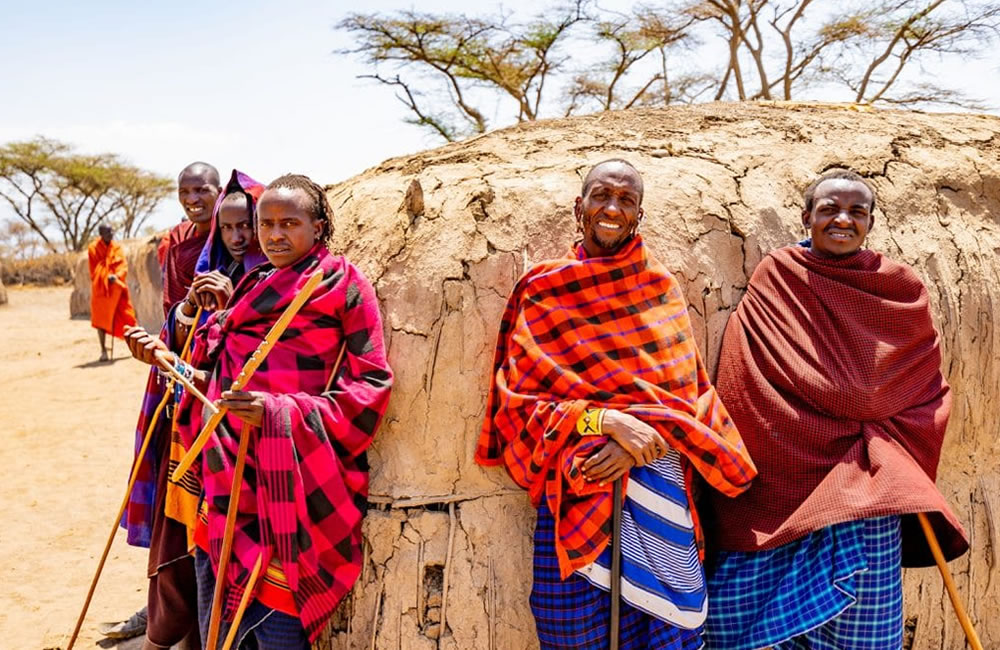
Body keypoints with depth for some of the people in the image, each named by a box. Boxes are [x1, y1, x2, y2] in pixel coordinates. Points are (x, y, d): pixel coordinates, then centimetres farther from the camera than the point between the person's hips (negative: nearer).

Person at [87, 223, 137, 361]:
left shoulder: (117, 248, 7)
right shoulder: (93, 249, 1)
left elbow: (124, 266, -3)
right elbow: (93, 270, 4)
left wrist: (116, 276, -22)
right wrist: (105, 278, -9)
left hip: (116, 287, 2)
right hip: (100, 288, -2)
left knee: (126, 317, 3)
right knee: (101, 319, 0)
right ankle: (103, 350, 7)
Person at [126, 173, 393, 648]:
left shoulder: (342, 284, -3)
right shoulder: (253, 286, 19)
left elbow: (370, 387, -11)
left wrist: (279, 412, -20)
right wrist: (167, 358, 9)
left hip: (287, 486, -7)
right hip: (226, 482, 7)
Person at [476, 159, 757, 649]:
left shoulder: (661, 289, 10)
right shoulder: (542, 292, 5)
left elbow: (685, 391, 5)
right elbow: (520, 398, -1)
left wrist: (645, 436, -16)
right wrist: (607, 420, -16)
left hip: (659, 490, 2)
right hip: (577, 491, -2)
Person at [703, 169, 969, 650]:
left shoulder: (901, 290, 7)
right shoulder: (772, 282, 3)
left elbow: (929, 390, 10)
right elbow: (743, 386, 1)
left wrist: (885, 449, -4)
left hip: (865, 490, 1)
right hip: (778, 485, 0)